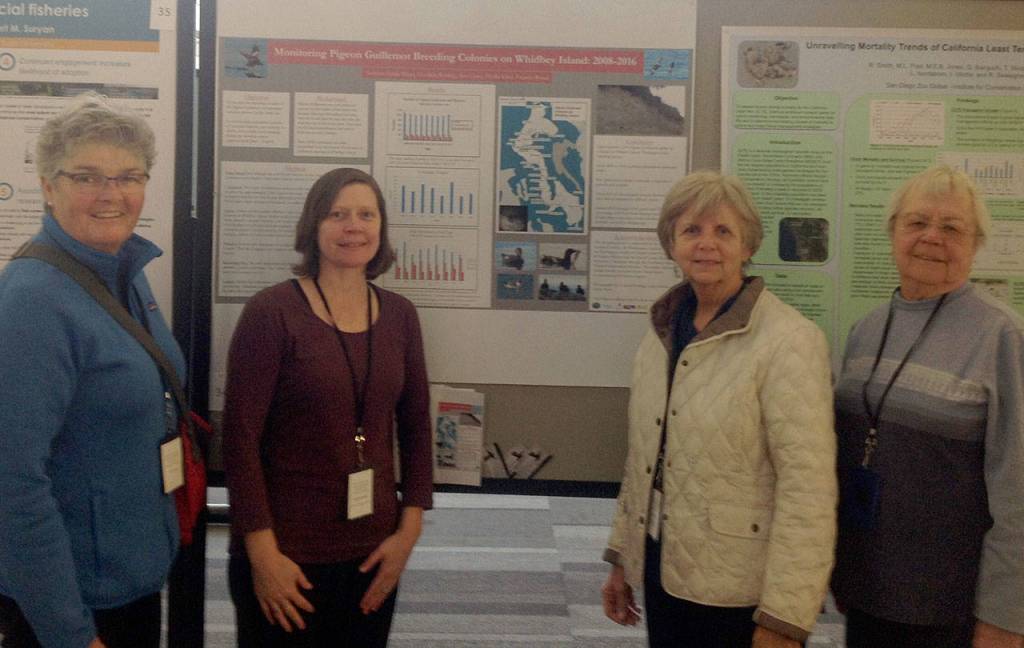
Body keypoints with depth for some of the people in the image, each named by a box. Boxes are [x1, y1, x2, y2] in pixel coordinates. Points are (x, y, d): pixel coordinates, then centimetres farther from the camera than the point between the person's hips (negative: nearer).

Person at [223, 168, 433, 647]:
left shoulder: (398, 315, 3)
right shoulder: (271, 312, -11)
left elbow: (415, 428, 8)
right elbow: (240, 438, -12)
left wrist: (408, 531, 2)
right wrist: (262, 554, -13)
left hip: (373, 553, 4)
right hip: (287, 556, -4)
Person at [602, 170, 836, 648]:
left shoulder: (788, 341, -16)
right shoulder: (662, 332, 5)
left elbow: (809, 487, -19)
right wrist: (622, 556, 13)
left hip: (739, 591, -6)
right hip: (662, 571, 6)